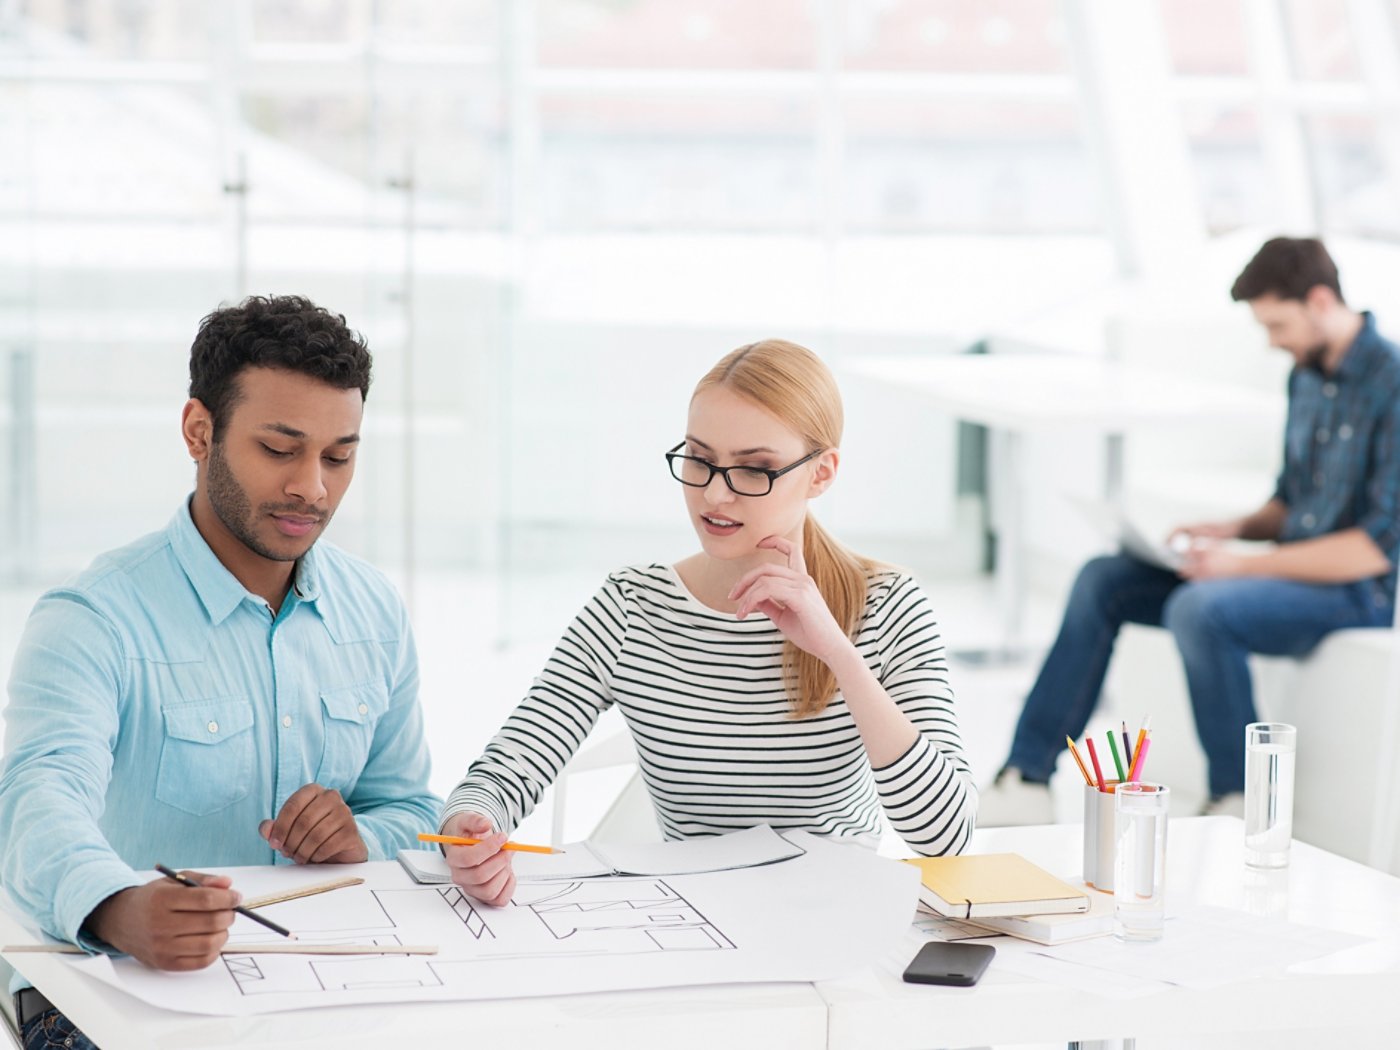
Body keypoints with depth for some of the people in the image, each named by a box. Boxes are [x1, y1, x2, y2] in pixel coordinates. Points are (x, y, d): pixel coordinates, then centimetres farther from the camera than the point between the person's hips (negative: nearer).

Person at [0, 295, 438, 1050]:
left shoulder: (373, 613, 10)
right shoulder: (94, 621, -10)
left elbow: (409, 808, 19)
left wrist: (359, 840, -7)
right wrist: (121, 911, -49)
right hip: (119, 989, -4)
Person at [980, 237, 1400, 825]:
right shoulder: (1307, 375, 11)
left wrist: (1246, 564, -22)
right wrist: (1236, 528, 1)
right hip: (1297, 568, 9)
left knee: (1199, 609, -34)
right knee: (1102, 582, -2)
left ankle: (1237, 804, -17)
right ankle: (1025, 783, -4)